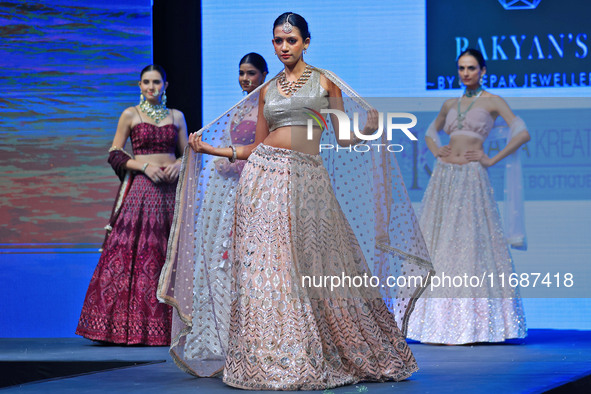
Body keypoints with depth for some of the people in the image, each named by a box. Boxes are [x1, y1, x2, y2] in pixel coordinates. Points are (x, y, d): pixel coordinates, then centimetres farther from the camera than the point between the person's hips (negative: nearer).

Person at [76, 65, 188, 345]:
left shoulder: (176, 116, 13)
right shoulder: (130, 115, 5)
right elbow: (115, 155, 2)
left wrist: (178, 165, -6)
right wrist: (144, 166, -11)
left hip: (169, 188, 3)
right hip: (140, 187, -3)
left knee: (168, 254, -2)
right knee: (133, 252, -10)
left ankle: (166, 326, 1)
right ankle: (127, 325, -8)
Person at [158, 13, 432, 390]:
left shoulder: (325, 81, 8)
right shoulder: (267, 90, 14)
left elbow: (344, 137, 6)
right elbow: (257, 146, 15)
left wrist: (369, 128, -12)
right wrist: (209, 149, 10)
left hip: (308, 180, -2)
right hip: (265, 176, 2)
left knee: (314, 269, -4)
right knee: (264, 264, -4)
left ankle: (313, 359, 6)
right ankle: (267, 358, 1)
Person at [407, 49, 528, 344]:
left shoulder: (492, 101, 2)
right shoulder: (450, 104, 16)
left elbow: (522, 133, -7)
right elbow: (430, 132, 31)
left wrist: (492, 160, -8)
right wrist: (436, 150, 11)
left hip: (471, 177, -5)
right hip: (444, 177, 5)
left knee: (469, 242, -10)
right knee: (438, 244, 1)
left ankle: (472, 324, -7)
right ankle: (440, 323, 5)